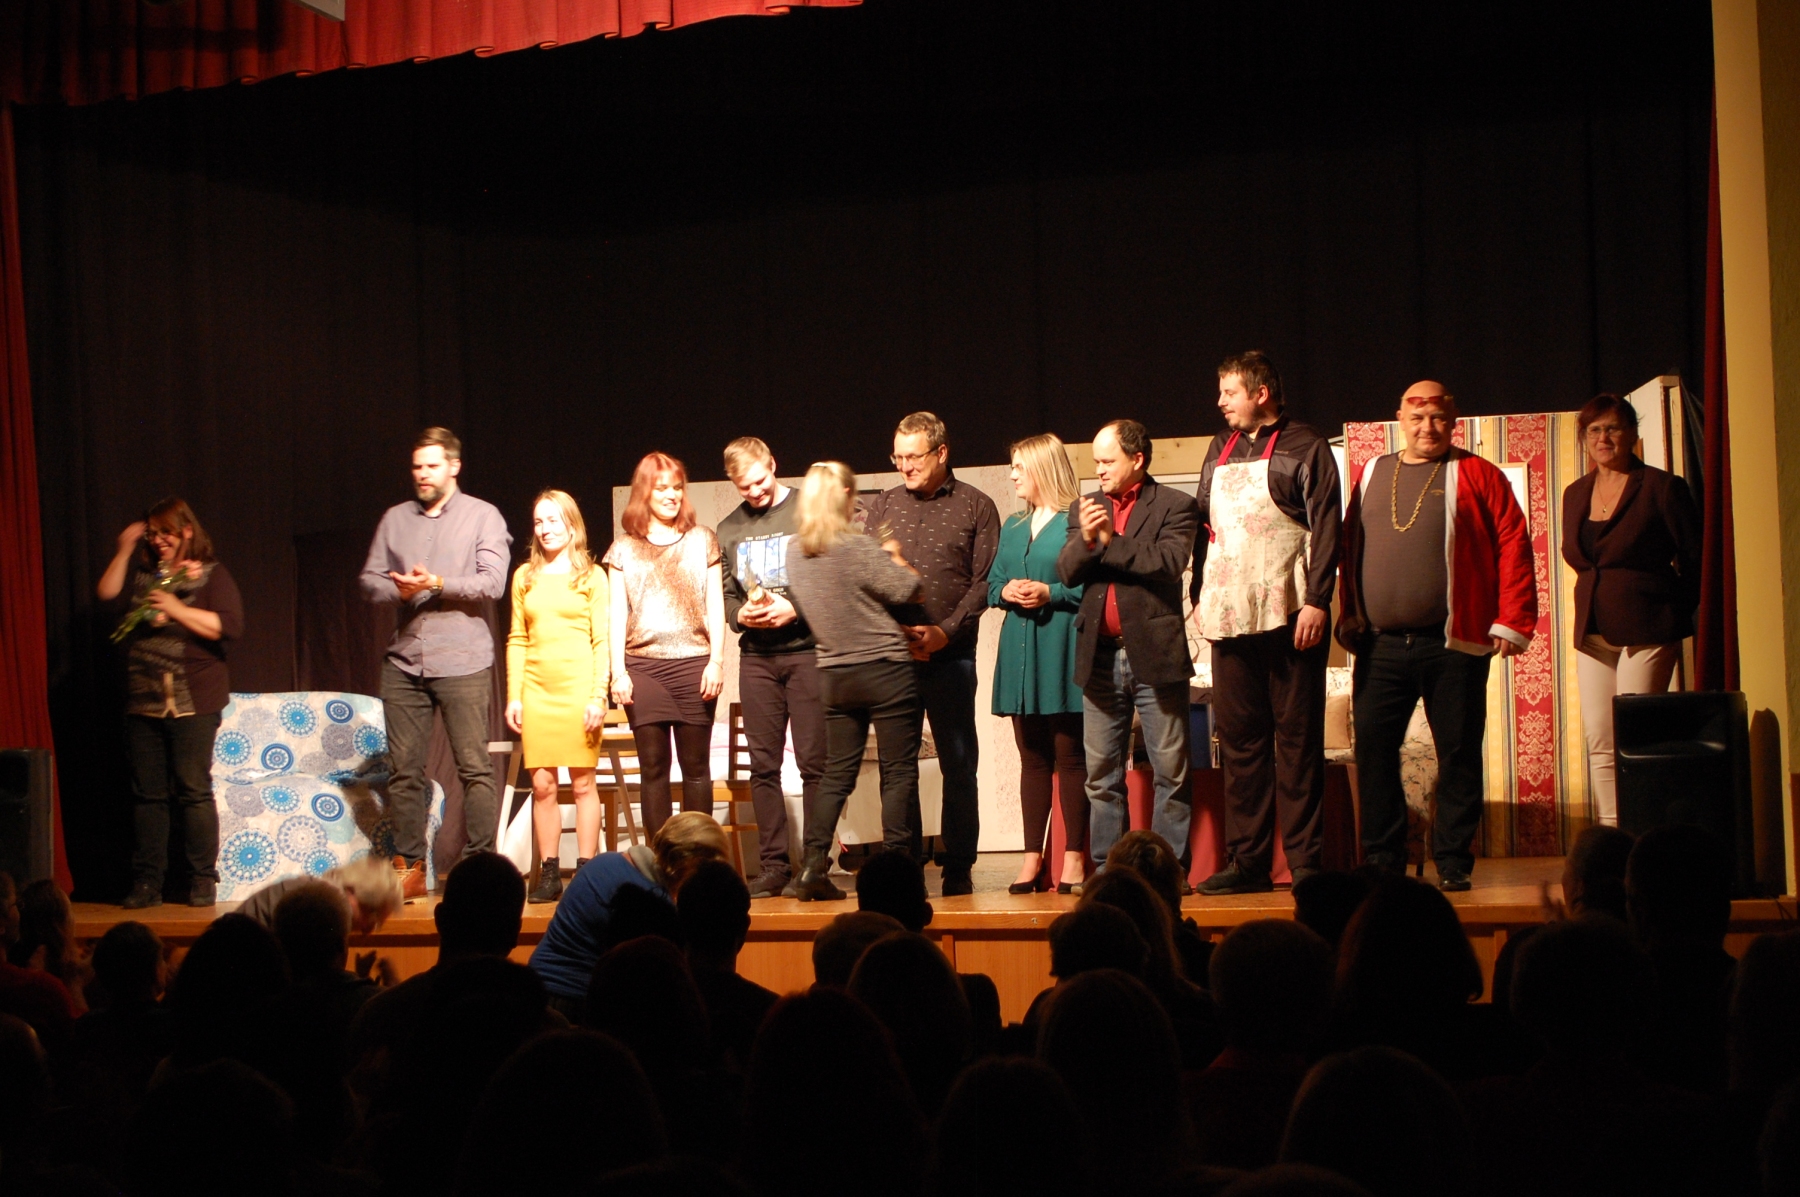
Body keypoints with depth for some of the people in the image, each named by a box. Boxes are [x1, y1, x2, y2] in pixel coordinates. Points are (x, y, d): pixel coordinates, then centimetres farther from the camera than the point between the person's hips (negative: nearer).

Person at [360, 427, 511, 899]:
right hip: (403, 661, 4)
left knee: (474, 767, -5)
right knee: (404, 769, 4)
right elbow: (370, 580, 12)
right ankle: (408, 866, 11)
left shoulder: (482, 516, 5)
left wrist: (438, 584, -15)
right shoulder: (395, 519, 16)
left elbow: (492, 581, -6)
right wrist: (398, 589, -8)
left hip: (463, 661, -4)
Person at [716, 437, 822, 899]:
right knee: (763, 765, 5)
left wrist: (795, 609, -16)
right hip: (756, 656, 5)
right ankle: (773, 865, 9)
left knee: (814, 762, -5)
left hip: (805, 649, -4)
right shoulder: (728, 530, 14)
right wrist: (740, 614, -6)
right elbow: (724, 595, 15)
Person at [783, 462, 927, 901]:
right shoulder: (857, 548, -16)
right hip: (886, 670, -6)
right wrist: (895, 557, 4)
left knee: (836, 774, 11)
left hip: (834, 675, 6)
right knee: (899, 772, 1)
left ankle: (813, 867, 5)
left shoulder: (796, 558, 5)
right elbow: (907, 589, -15)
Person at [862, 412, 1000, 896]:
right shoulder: (882, 506, 12)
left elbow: (984, 580, -2)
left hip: (951, 654, -2)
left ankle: (958, 869, 7)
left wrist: (946, 631, -13)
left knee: (959, 763, 0)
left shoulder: (975, 507, 4)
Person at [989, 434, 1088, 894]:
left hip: (1062, 651, -6)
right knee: (1032, 758, 8)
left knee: (1070, 756, -3)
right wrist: (1006, 591, -1)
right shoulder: (1012, 528, 19)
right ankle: (1032, 856, 11)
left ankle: (1075, 856, 2)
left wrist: (1051, 593, -15)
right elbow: (991, 583, 20)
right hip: (1020, 652, 6)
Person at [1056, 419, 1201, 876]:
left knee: (1170, 773, -1)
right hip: (1100, 657, 4)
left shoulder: (1175, 507, 1)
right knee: (1101, 776, 8)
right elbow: (1066, 573, 4)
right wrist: (1085, 539, -14)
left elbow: (1170, 562, -15)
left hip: (1156, 654, -4)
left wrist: (1110, 542, -12)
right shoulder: (1085, 508, 15)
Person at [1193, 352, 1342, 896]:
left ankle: (1305, 860, 2)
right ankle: (1247, 862, 10)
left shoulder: (1305, 448, 0)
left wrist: (1316, 601, -15)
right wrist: (1199, 595, 12)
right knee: (1238, 738, 5)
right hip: (1230, 617, 6)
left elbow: (1325, 529, -6)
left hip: (1289, 615, -6)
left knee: (1297, 738, -2)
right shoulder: (1219, 453, 18)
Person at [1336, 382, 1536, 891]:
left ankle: (1453, 863, 9)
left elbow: (1514, 546, -3)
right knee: (1373, 749, 1)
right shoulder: (1371, 475, 15)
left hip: (1453, 644, -3)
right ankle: (1381, 861, 10)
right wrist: (1348, 617, 12)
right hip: (1380, 645, 3)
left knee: (1458, 753, 1)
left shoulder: (1476, 475, 2)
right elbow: (1349, 550, 18)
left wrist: (1511, 622, -9)